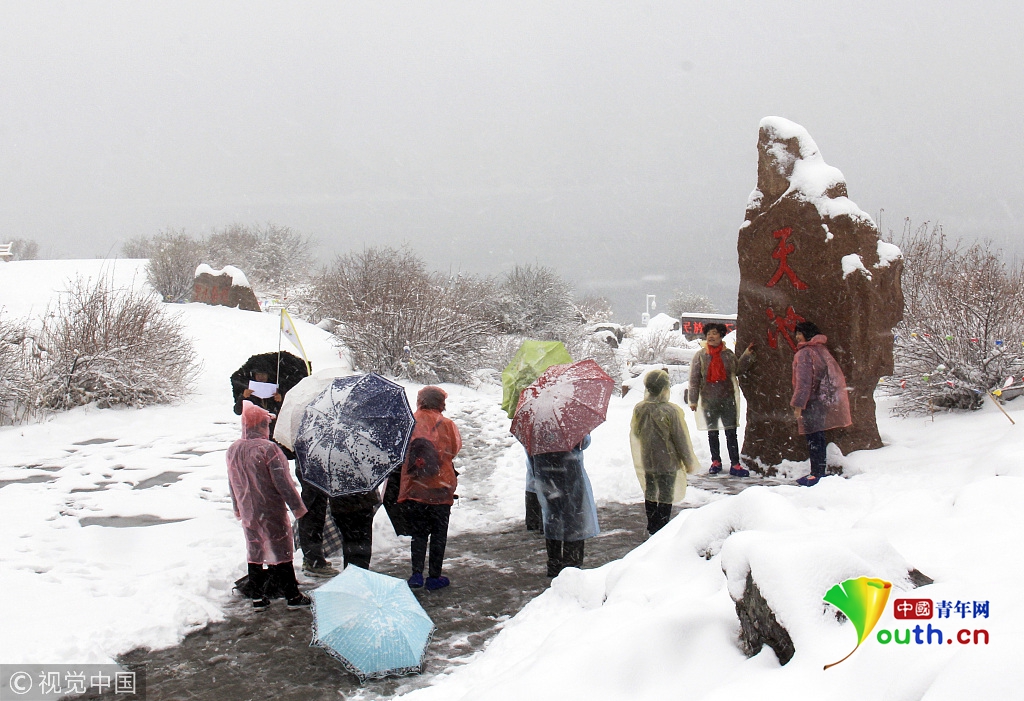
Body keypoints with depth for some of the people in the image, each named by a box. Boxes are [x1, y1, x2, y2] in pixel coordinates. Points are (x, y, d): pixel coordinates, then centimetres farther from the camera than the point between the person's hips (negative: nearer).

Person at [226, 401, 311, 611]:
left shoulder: (233, 450, 2)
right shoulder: (268, 448, -20)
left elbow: (232, 482, 13)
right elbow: (282, 481, -18)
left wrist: (237, 507, 26)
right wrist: (297, 505, -9)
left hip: (248, 513, 6)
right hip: (272, 513, -6)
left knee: (254, 554, 15)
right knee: (280, 553, 3)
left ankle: (257, 597, 19)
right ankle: (292, 596, 10)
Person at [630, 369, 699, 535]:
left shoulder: (639, 409, -6)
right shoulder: (672, 411, -20)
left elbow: (634, 435, 7)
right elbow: (681, 439, -13)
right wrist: (690, 462, -1)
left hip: (646, 462, 5)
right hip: (668, 463, -5)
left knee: (650, 494, 18)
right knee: (666, 497, 6)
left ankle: (651, 527, 29)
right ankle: (662, 531, 9)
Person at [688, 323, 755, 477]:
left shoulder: (728, 354, 4)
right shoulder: (700, 355, -1)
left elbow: (738, 370, 15)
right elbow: (694, 379, -1)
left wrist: (746, 356, 5)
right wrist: (693, 399, -4)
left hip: (728, 399, 0)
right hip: (709, 400, 0)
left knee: (731, 433, -2)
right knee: (712, 433, 12)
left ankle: (735, 465, 0)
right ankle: (716, 462, 26)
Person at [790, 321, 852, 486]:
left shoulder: (804, 353, -13)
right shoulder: (822, 350, 13)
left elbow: (804, 381, -18)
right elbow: (836, 375, 17)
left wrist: (798, 404, -17)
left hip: (813, 402, -9)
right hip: (825, 400, 9)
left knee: (813, 439, -5)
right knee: (818, 437, 14)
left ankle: (816, 474, -3)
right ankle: (820, 472, 20)